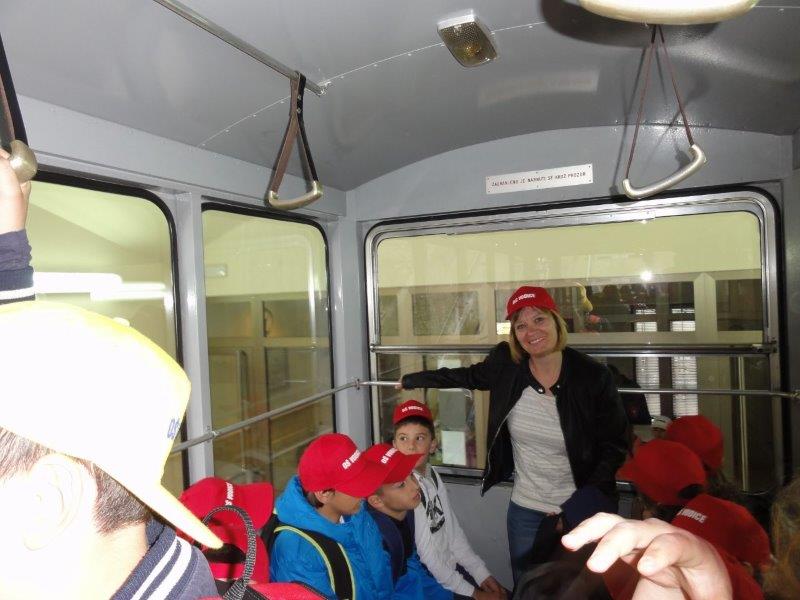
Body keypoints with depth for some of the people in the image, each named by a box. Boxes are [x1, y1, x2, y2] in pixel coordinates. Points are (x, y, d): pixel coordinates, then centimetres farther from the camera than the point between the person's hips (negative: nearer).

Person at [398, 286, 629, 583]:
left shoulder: (593, 377, -17)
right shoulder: (506, 364, -10)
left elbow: (615, 448, -9)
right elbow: (467, 376, 9)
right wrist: (411, 380, 18)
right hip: (524, 509, 2)